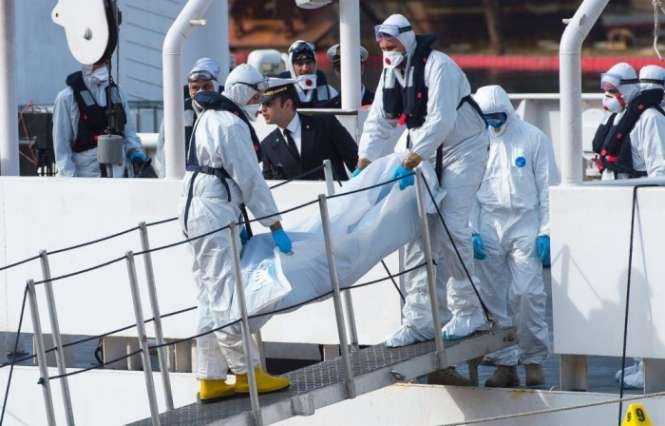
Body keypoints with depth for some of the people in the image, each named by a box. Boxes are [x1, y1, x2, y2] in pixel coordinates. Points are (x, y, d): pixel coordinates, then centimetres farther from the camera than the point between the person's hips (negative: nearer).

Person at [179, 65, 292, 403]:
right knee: (226, 293, -6)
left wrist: (238, 220, 18)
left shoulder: (210, 117, 17)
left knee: (210, 298, 10)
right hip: (215, 212, -10)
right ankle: (247, 372, -3)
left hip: (196, 207, 10)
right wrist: (274, 225, -9)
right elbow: (250, 178, -14)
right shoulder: (232, 124, -14)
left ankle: (210, 379, 11)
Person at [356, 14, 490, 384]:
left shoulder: (437, 66, -21)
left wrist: (409, 162, -34)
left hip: (463, 147, -8)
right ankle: (419, 321, -1)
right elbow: (379, 123, 8)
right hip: (426, 154, 8)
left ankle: (469, 311, -5)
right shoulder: (391, 73, 4)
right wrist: (363, 168, -1)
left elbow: (440, 121, -29)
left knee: (450, 227, -17)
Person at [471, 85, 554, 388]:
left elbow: (547, 187, 3)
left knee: (527, 294, -11)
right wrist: (472, 232, 2)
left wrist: (546, 232, -4)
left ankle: (534, 360, -1)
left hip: (524, 226, -2)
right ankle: (505, 364, 8)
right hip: (488, 226, 2)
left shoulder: (533, 138, 3)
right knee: (494, 299, 2)